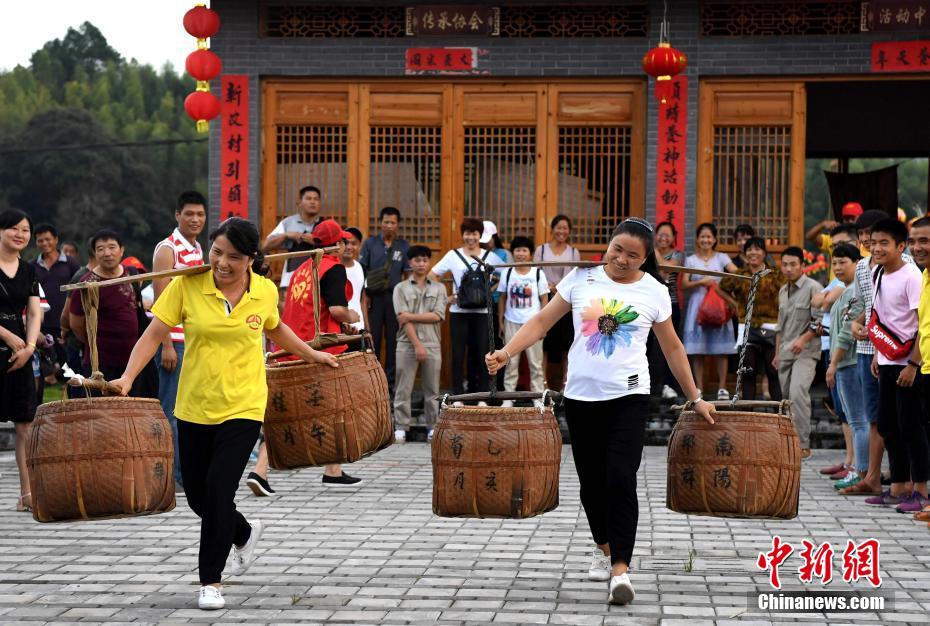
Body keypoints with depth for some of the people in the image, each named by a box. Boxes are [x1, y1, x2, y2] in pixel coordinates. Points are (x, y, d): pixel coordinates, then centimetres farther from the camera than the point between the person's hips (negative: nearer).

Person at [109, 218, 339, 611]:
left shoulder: (265, 291, -3)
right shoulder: (187, 285, -9)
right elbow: (154, 333, -9)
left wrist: (311, 355, 28)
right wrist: (127, 378, -20)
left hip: (242, 407, -1)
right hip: (194, 407, 2)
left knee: (219, 488, -12)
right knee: (197, 494, 10)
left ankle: (211, 580, 4)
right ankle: (244, 533, 41)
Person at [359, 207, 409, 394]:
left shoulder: (403, 246, 7)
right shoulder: (370, 243, 4)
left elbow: (408, 273, 7)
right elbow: (361, 270, 3)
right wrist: (363, 295, -5)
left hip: (395, 296, 1)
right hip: (373, 296, -1)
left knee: (393, 340, 4)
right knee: (372, 338, -1)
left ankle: (391, 382, 11)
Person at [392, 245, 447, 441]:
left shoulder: (438, 288, 9)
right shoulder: (401, 288, 3)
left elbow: (437, 316, -4)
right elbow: (403, 320, -6)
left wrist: (411, 316, -11)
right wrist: (417, 345, -14)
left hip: (432, 345, 2)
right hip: (407, 344, -2)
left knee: (432, 390, 5)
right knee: (403, 389, -1)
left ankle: (433, 428, 11)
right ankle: (401, 428, 3)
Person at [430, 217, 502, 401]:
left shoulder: (490, 257, 6)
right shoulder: (453, 256, 4)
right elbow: (432, 275, 8)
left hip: (482, 312, 1)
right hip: (459, 312, -1)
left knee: (481, 354, 1)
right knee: (458, 354, 0)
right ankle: (457, 396, 6)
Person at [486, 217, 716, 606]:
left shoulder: (654, 292, 1)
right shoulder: (581, 278, 2)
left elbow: (672, 347, 10)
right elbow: (542, 322, 4)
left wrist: (695, 398, 12)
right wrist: (506, 353, -9)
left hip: (628, 397, -2)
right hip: (581, 396, 2)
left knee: (620, 479, -15)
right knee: (592, 481, 11)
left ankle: (620, 570, -16)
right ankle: (604, 548, 35)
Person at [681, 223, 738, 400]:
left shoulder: (722, 258, 8)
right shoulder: (690, 260, 10)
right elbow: (684, 284, 1)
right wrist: (701, 282, -13)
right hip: (697, 307, 0)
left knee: (720, 350, -2)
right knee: (697, 350, -3)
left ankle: (722, 387, 3)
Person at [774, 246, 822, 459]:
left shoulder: (813, 288, -6)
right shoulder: (783, 291, 18)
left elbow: (819, 321, -12)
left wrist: (803, 339, -22)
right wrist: (777, 353, 22)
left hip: (805, 352, -8)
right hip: (785, 353, 8)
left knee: (798, 393, -22)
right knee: (787, 397, 9)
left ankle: (803, 444, -23)